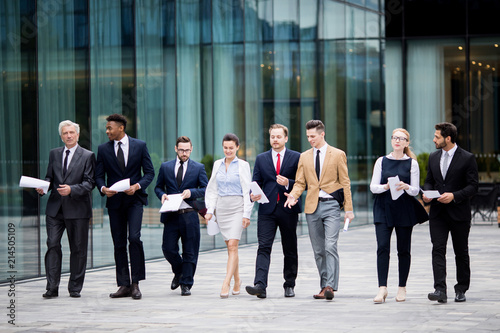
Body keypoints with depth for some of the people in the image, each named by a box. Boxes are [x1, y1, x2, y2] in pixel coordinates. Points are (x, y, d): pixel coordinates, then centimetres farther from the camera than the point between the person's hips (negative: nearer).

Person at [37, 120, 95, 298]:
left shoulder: (87, 156, 0)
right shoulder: (54, 154, 13)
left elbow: (89, 183, -6)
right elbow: (49, 177, 16)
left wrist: (72, 189, -21)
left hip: (77, 209, -3)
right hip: (55, 208, 3)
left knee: (78, 249, 3)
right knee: (52, 245, -5)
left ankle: (75, 288, 12)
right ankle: (52, 287, -3)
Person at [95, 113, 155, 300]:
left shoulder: (140, 146, 2)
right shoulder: (103, 149, 7)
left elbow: (149, 172, 3)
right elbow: (99, 175, 7)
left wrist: (137, 186, -15)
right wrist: (103, 188, -15)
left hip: (134, 199, -3)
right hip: (114, 201, 3)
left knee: (134, 238, -17)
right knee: (119, 244, 4)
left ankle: (135, 283, -8)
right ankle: (124, 286, 8)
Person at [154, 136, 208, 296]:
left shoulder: (198, 168, 7)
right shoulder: (165, 167, 11)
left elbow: (206, 189, 3)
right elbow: (158, 187, 16)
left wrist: (191, 192, -15)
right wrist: (162, 195, -6)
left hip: (189, 215, -1)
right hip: (171, 215, 1)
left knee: (189, 252, 0)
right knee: (168, 249, -4)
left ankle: (186, 284, 10)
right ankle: (179, 272, 25)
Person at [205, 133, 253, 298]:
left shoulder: (243, 165, -2)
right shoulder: (217, 164, 11)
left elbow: (247, 191, -4)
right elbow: (212, 189, 15)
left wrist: (247, 214, -9)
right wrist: (210, 210, 6)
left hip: (237, 208, -4)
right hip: (222, 208, 5)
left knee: (233, 245, -14)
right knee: (230, 246, 10)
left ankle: (226, 284, -20)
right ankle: (237, 280, 23)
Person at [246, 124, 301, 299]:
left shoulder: (296, 157, 4)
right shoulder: (261, 159, 11)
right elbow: (256, 183, 10)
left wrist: (288, 183, -17)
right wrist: (253, 195, -11)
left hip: (288, 210, -1)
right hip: (267, 210, 1)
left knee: (290, 250, 8)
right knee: (264, 248, -11)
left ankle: (289, 285, 18)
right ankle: (260, 285, -20)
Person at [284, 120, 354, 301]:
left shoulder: (338, 155, 2)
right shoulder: (304, 157, 12)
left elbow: (345, 183, 2)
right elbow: (300, 182, 12)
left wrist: (348, 209, -2)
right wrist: (294, 195, -10)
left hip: (331, 205, -4)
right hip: (312, 206, 4)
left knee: (330, 246, -15)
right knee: (318, 250, 7)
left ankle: (330, 286, -18)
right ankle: (324, 286, 13)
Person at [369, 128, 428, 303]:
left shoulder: (412, 163, 5)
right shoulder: (381, 161, 8)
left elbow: (416, 190, 3)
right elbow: (373, 187, 4)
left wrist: (406, 187, -19)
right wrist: (386, 186, -17)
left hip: (405, 210, 0)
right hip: (383, 208, 0)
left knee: (404, 249, 4)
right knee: (383, 247, -10)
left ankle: (402, 288, 13)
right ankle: (382, 288, -13)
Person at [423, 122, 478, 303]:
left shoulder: (467, 158, -6)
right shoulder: (433, 157, 10)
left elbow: (473, 186, -8)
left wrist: (454, 196, -21)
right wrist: (426, 192, -3)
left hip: (459, 213, -3)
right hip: (437, 212, 4)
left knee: (461, 252, 8)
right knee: (438, 250, -9)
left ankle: (461, 289, 20)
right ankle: (440, 290, -16)